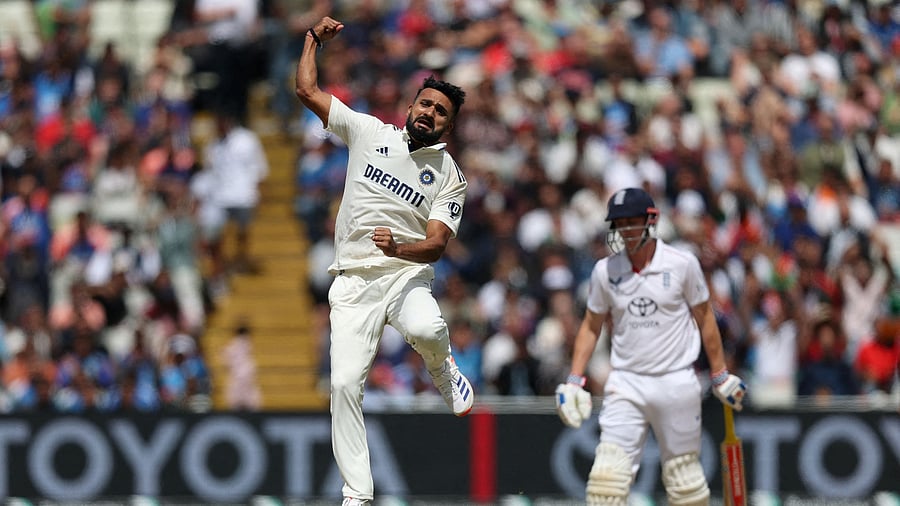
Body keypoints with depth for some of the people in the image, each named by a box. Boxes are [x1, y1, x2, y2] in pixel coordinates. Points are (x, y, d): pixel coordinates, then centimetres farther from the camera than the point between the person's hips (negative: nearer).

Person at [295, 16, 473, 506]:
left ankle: (442, 369, 3)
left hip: (407, 275, -2)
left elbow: (436, 244, -9)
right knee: (345, 382, -12)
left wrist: (400, 246, -28)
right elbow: (308, 90, 13)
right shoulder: (370, 133, 9)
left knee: (427, 330, -36)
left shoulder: (450, 176, 3)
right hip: (353, 282, 2)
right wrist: (314, 38, 15)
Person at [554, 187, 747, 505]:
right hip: (625, 384, 1)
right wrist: (574, 381, 5)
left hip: (676, 381, -1)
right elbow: (591, 327, 13)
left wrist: (720, 376, 7)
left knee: (683, 476, 6)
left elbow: (705, 319, 6)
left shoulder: (682, 264, -4)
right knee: (607, 475, -13)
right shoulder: (605, 271, 3)